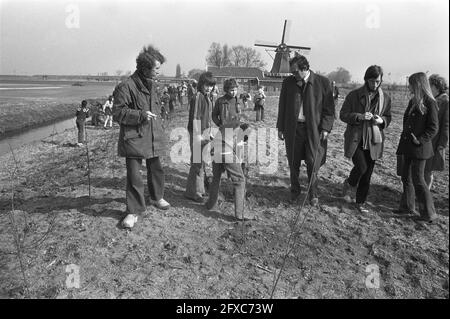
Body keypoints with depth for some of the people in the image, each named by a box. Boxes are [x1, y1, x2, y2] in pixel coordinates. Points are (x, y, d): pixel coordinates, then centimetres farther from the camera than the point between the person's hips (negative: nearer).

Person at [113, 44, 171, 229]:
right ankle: (134, 210, 11)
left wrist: (159, 129, 21)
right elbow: (118, 113, -15)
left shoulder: (151, 85, 10)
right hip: (134, 139, -7)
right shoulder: (126, 87, -16)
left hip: (154, 137, 7)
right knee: (134, 175, -3)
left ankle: (156, 197, 41)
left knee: (156, 169, 18)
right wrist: (141, 115, -23)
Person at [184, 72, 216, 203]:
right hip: (198, 134, -9)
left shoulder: (207, 97, 14)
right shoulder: (198, 96, -15)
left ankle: (199, 189, 27)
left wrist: (209, 133, 21)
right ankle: (192, 192, 5)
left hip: (205, 134, 9)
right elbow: (196, 118, -19)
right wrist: (198, 136, -21)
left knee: (201, 163, 16)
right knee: (197, 163, -4)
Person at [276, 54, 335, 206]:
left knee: (313, 163, 2)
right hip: (293, 128, 3)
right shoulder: (288, 82, 5)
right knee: (293, 162, 11)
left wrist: (325, 128, -9)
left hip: (314, 129, -2)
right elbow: (282, 106, 10)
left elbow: (329, 108, 0)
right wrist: (280, 128, 6)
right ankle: (295, 190, 30)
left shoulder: (323, 82, -3)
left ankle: (312, 193, 20)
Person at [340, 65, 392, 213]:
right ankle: (349, 184, 17)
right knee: (361, 167, -17)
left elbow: (388, 118, 15)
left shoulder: (385, 98, 5)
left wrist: (382, 121, -10)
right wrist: (359, 117, -21)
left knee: (367, 174, 7)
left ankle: (361, 202, 23)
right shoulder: (354, 95, -4)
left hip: (374, 141, 3)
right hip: (355, 139, -3)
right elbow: (343, 115, -3)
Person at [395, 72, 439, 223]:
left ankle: (429, 213, 9)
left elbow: (433, 128, -13)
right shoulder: (412, 101, 12)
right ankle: (407, 207, 27)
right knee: (406, 177, 14)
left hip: (419, 148, -8)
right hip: (407, 145, 8)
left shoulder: (430, 103, -12)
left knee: (418, 180, -4)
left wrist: (420, 140, -19)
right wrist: (404, 136, 10)